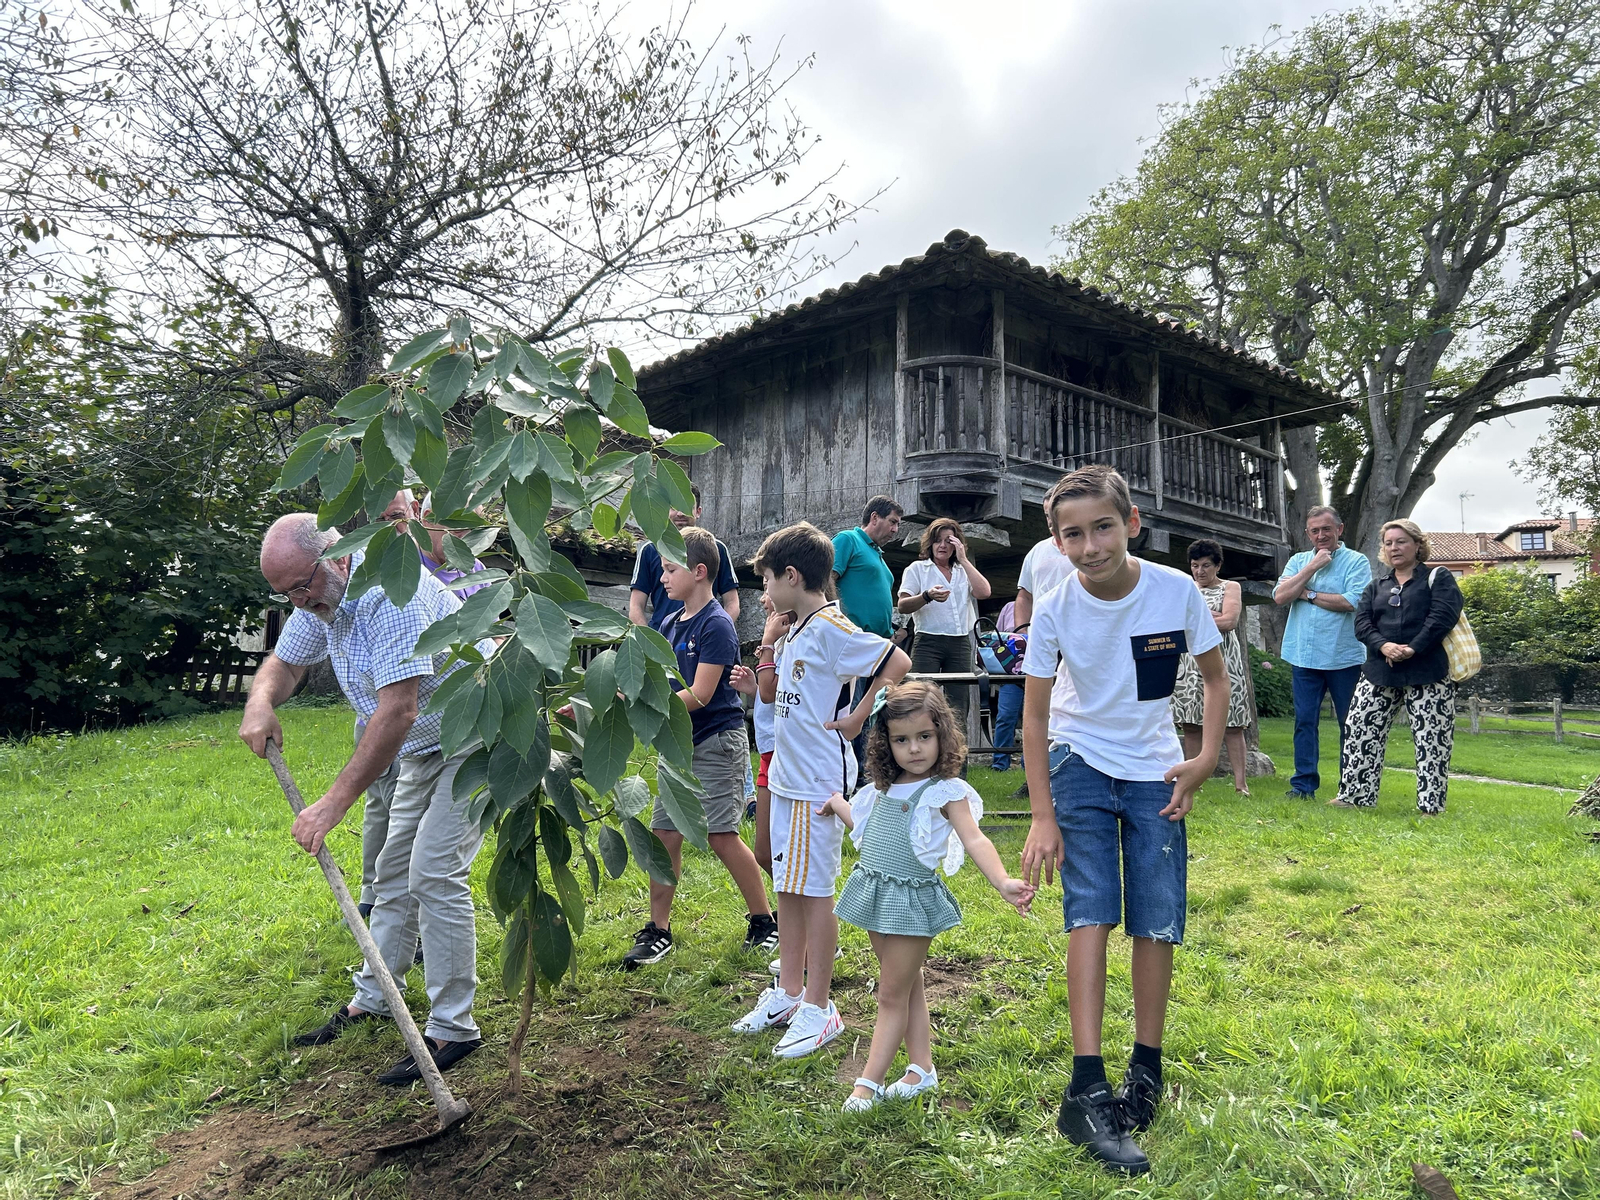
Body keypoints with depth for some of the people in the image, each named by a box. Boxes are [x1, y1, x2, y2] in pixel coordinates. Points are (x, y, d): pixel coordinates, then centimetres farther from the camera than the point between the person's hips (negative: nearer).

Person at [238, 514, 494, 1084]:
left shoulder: (391, 593, -30)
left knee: (434, 873, -15)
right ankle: (372, 1000, 32)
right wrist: (261, 702, -11)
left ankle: (453, 1029, -5)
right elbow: (283, 662, 14)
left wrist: (336, 801, -35)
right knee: (394, 872, 16)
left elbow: (398, 710, -36)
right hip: (422, 750, 10)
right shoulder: (320, 598, 1)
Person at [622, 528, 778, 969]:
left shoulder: (717, 625, -15)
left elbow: (698, 696, -20)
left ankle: (764, 921, 15)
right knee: (665, 834, 6)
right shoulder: (671, 625, 10)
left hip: (716, 742, -8)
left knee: (722, 836, -3)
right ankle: (658, 931, 17)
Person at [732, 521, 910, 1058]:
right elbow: (770, 693, 23)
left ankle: (818, 1008, 13)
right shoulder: (797, 631, 12)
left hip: (819, 781, -9)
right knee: (787, 887, 16)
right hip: (788, 776, 9)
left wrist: (857, 719, -16)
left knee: (814, 891, 0)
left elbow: (898, 663, -21)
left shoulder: (829, 627, -15)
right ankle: (788, 993, 29)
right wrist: (768, 641, 10)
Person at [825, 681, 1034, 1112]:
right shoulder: (884, 788, 8)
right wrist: (838, 806, 21)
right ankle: (922, 1068, 29)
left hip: (912, 899, -7)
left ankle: (869, 1081, 10)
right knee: (909, 988, 17)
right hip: (877, 894, 7)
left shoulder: (946, 791, -11)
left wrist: (1002, 881, -37)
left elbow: (974, 840, -23)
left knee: (893, 995, 3)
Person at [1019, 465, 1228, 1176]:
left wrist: (1206, 758, -12)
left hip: (1154, 771, 2)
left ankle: (1146, 1070, 24)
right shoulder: (1055, 609, -18)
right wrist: (1042, 816, -12)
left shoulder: (1177, 591, -18)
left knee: (1157, 923, 5)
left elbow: (1215, 676, 0)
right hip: (1080, 764, -1)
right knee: (1091, 912, -11)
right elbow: (1035, 715, -10)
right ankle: (1086, 1092, -7)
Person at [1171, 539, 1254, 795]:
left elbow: (1230, 621, -8)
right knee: (1190, 725, 2)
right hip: (1190, 663, 3)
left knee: (1231, 725, -6)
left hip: (1222, 661, -3)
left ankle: (1240, 783, -5)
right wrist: (1211, 616, -6)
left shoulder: (1230, 588, 8)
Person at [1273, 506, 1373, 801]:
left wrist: (1308, 594, -7)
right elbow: (1280, 596, -3)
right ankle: (1303, 785, 11)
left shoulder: (1356, 561, -1)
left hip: (1344, 657, -3)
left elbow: (1351, 602, -16)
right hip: (1304, 656, 3)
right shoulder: (1298, 561, 12)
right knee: (1305, 721, 5)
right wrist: (1312, 567, -8)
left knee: (1351, 724, 5)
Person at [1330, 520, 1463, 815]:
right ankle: (1355, 796, 7)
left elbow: (1443, 616, -10)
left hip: (1428, 672, -4)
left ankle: (1431, 806, 5)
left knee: (1432, 740, -2)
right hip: (1379, 673, 4)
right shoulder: (1376, 586, 18)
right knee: (1360, 732, 0)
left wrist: (1412, 649, -21)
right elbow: (1361, 622, 5)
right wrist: (1383, 645, -16)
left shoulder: (1438, 578, 5)